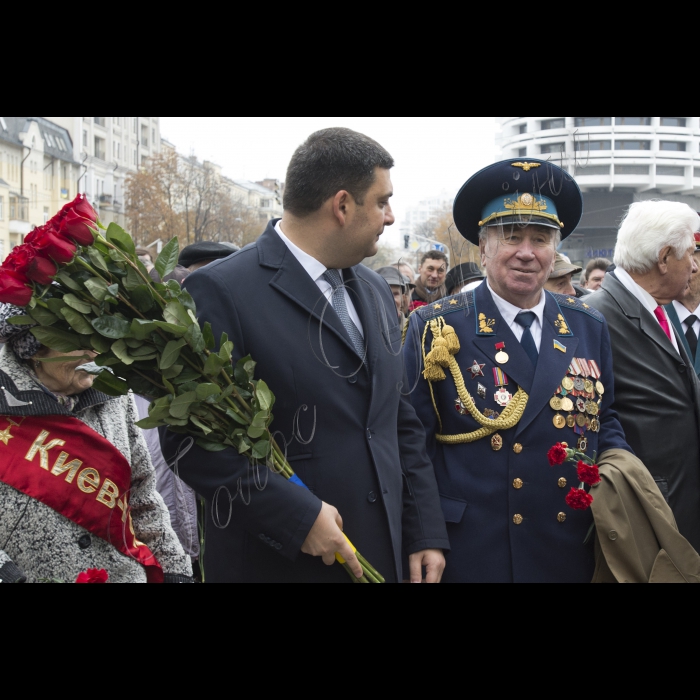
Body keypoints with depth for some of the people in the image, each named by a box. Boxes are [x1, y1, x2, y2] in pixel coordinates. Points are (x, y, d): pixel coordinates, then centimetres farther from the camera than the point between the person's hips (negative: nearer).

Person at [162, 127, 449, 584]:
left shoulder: (376, 292, 10)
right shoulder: (221, 291, -14)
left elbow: (402, 422, 13)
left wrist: (427, 533, 7)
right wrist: (297, 515, -20)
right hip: (276, 563, -6)